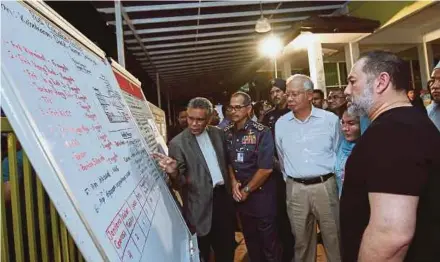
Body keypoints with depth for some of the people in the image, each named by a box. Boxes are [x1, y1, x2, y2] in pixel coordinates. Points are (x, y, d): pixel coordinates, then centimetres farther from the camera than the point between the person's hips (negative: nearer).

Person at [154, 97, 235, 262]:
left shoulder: (218, 134, 2)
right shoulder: (178, 143, -12)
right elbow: (179, 184, -14)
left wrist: (232, 183, 6)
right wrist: (174, 173, -34)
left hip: (224, 195, 5)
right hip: (201, 204, -4)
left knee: (227, 247, 19)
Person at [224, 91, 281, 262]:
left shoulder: (261, 132, -15)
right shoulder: (226, 132, 0)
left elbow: (266, 169, -17)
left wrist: (247, 190, -10)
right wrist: (234, 182, -4)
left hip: (261, 194, -5)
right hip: (239, 195, 5)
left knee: (269, 240, 8)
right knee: (250, 238, 20)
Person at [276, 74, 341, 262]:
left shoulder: (330, 119, -4)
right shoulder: (281, 124, 3)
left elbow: (339, 153, 5)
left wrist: (334, 179, 6)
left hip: (325, 186, -2)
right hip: (295, 189, 2)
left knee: (333, 238, 11)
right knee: (301, 240, 16)